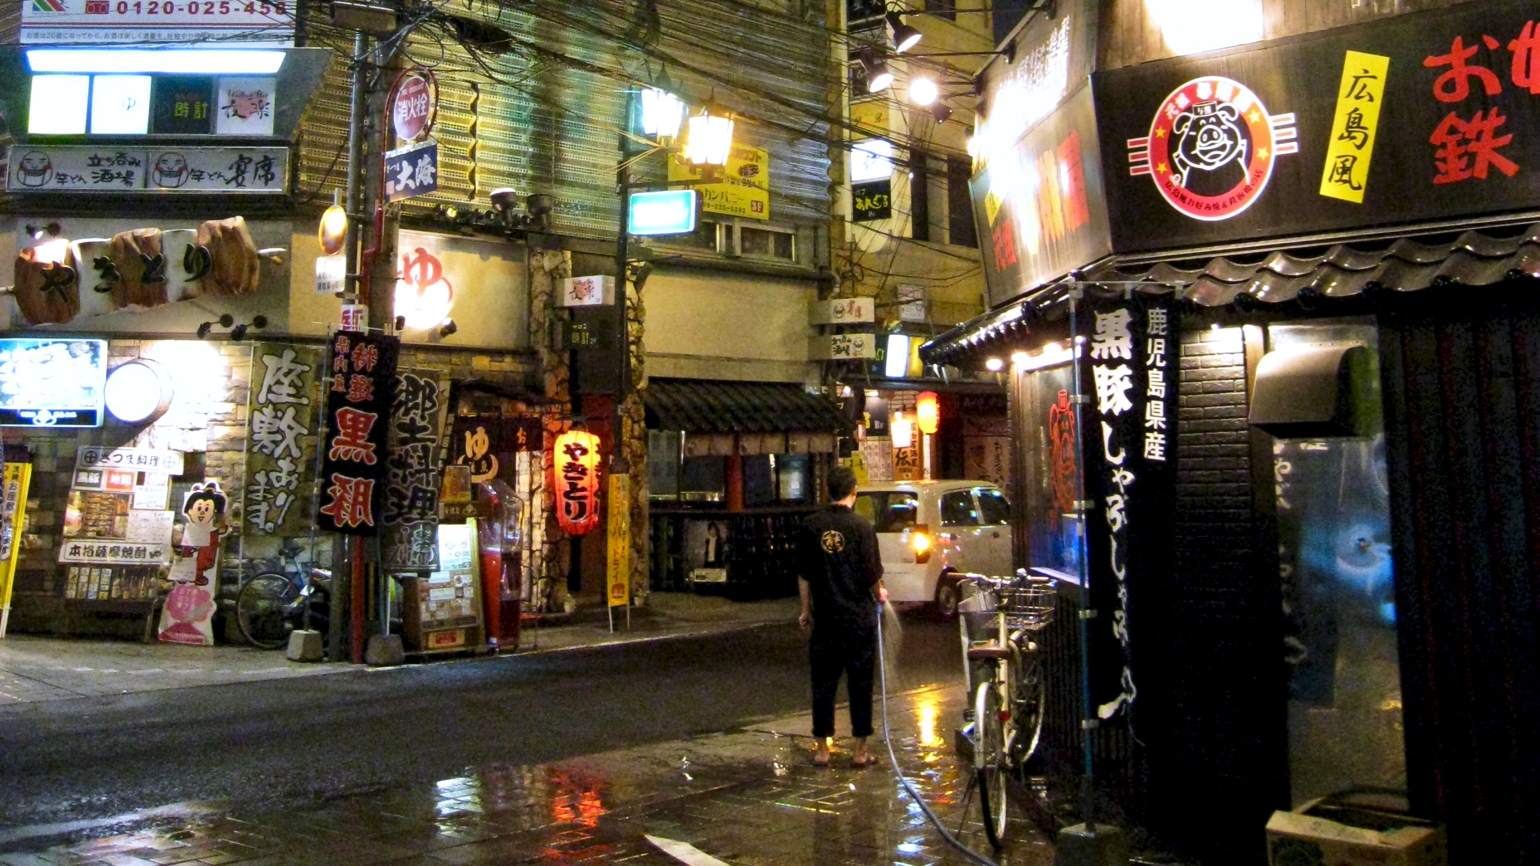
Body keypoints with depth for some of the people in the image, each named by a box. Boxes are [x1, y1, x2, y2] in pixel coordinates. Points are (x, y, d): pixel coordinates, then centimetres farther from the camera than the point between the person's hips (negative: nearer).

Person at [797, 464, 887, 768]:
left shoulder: (810, 527, 0)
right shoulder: (861, 526, -11)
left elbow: (803, 574, 5)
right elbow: (871, 575, -10)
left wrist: (806, 610, 16)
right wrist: (879, 593, 11)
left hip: (824, 618, 3)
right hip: (859, 618, -2)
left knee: (823, 684, 10)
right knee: (860, 684, 7)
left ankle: (822, 750, 15)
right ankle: (860, 751, 13)